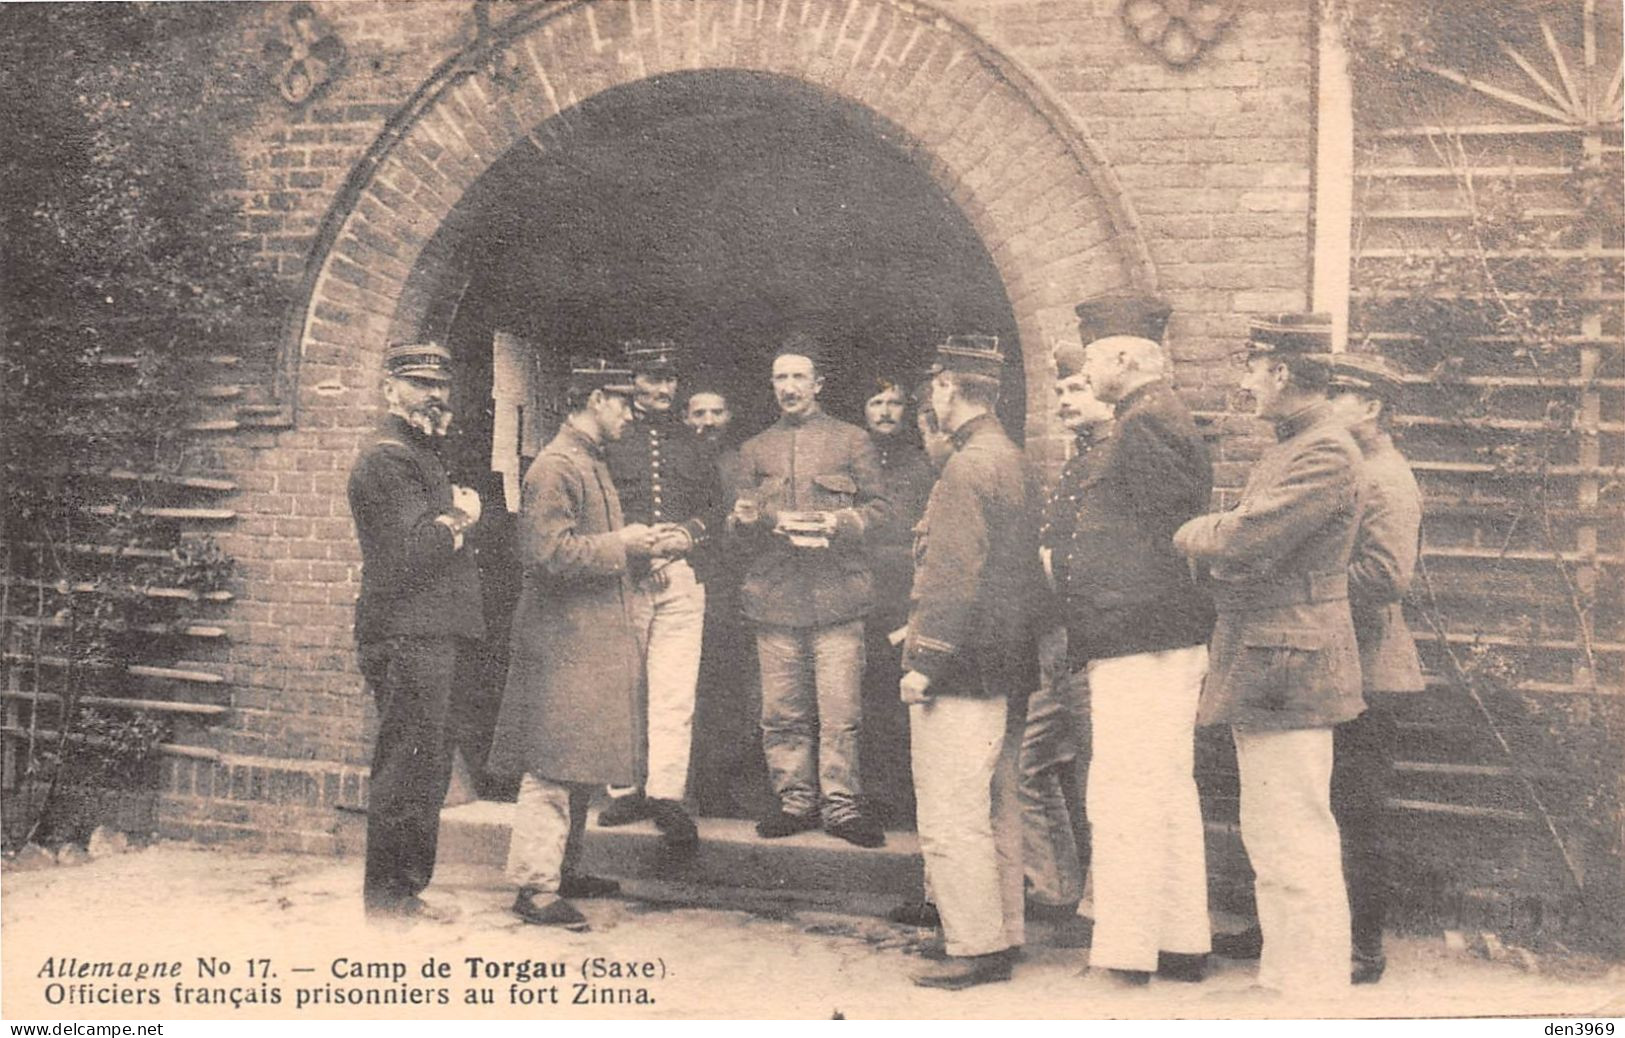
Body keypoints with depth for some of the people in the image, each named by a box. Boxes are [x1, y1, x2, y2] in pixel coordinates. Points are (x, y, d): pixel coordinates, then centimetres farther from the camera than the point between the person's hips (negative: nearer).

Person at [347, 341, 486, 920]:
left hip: (433, 638, 10)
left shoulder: (422, 456, 22)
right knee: (410, 770, -5)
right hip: (408, 638, -10)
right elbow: (410, 555, -21)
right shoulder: (387, 462, -11)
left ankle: (403, 892, 24)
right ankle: (388, 897, 4)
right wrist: (458, 518, -6)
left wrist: (455, 517, 3)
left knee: (427, 769, 15)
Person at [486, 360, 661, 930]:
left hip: (594, 637, 10)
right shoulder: (555, 466, -14)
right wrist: (620, 545, -16)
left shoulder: (592, 463, 18)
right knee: (554, 763, -9)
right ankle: (535, 885, -4)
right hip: (564, 640, -10)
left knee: (579, 762, 15)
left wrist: (635, 543, 12)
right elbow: (549, 552, -23)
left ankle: (564, 868, 25)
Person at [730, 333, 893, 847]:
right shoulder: (755, 449, 18)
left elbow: (879, 507, 7)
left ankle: (841, 803, 4)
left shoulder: (851, 441, 11)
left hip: (836, 592, -2)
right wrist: (745, 518, -7)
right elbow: (741, 529, 17)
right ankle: (797, 799, 15)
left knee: (840, 709, -5)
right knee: (782, 711, 3)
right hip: (774, 593, 3)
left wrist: (835, 522, -10)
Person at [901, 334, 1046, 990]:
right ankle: (1004, 934, 24)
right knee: (996, 811, 16)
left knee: (952, 818, -3)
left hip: (962, 671, -10)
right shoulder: (1015, 463, 14)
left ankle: (975, 949, 2)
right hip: (1008, 667, 10)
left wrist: (926, 660, -17)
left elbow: (954, 575, -21)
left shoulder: (966, 468, -15)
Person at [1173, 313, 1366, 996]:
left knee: (1295, 846, -5)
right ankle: (1282, 974, 28)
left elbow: (1247, 537, -24)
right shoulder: (1289, 446, 18)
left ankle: (1312, 986, 4)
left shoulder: (1326, 452, -16)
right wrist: (1213, 542, 0)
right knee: (1269, 840, 17)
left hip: (1288, 667, -11)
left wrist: (1191, 534, -5)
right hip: (1260, 667, 11)